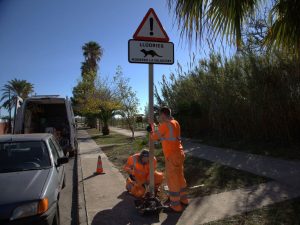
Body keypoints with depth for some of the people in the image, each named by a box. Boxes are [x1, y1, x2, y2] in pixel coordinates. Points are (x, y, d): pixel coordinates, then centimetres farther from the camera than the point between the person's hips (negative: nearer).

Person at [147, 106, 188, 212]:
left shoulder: (165, 124, -15)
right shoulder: (175, 123, 9)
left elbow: (154, 137, -5)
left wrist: (152, 132, 14)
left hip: (172, 155, -8)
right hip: (179, 153, 8)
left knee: (172, 180, 3)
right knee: (180, 176, 20)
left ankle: (176, 205, 13)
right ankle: (183, 199, 35)